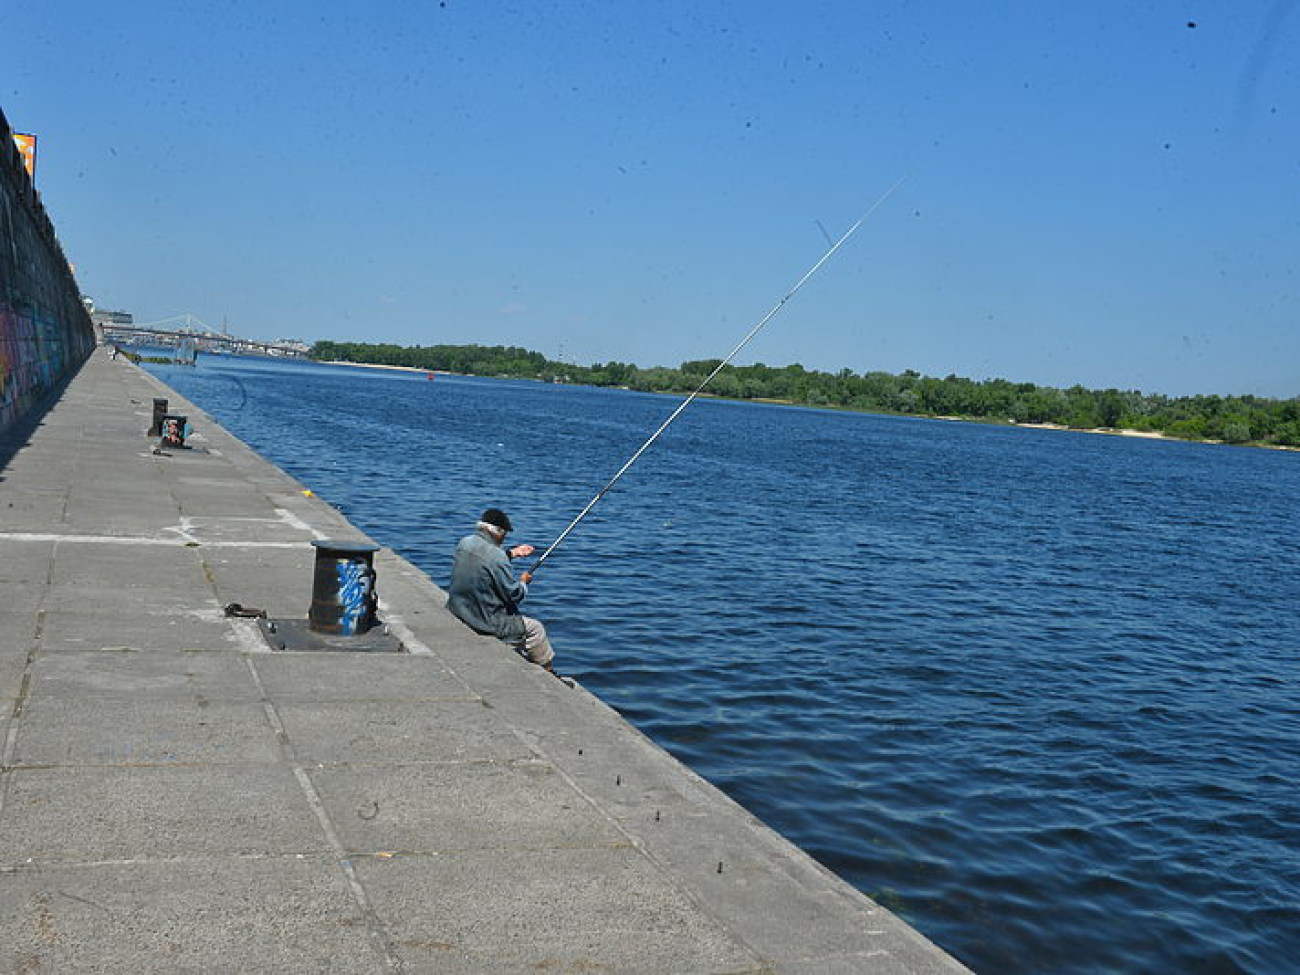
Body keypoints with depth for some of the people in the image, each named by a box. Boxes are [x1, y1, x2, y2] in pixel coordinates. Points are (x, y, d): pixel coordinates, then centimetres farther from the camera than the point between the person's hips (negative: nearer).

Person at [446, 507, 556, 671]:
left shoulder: (465, 543, -1)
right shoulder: (496, 556, -25)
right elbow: (514, 594, -17)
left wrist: (512, 553, 19)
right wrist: (523, 582, 3)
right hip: (485, 623, -9)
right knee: (535, 628, 9)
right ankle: (549, 673, 21)